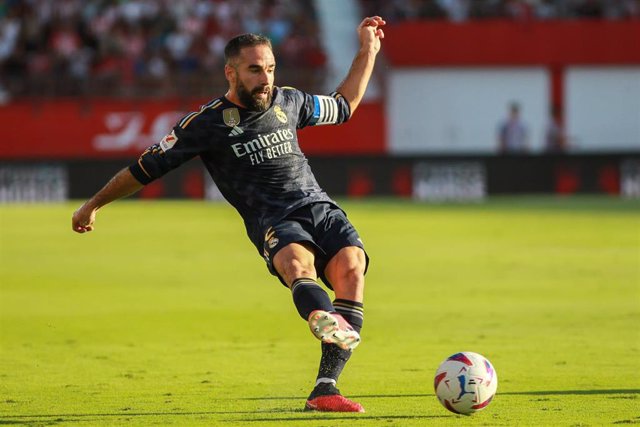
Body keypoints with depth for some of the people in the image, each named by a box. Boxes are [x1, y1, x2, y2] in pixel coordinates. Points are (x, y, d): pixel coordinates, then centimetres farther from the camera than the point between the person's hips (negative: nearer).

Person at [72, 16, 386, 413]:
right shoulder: (208, 122, 6)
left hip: (320, 206, 4)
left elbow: (343, 105, 39)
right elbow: (147, 167, 14)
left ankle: (325, 389, -33)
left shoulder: (289, 102, 19)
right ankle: (327, 322, -74)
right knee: (297, 260, -38)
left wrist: (368, 49, 36)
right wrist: (93, 205, 22)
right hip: (272, 220, -4)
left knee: (351, 267, -27)